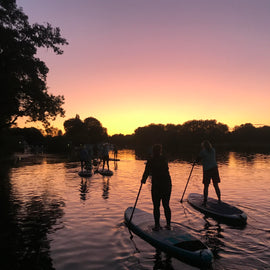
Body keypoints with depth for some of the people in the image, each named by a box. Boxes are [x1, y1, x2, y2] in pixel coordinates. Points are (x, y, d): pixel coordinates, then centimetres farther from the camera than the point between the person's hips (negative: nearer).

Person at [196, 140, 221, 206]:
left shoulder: (202, 152, -11)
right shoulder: (213, 150, 4)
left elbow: (197, 160, -3)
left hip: (207, 170, -4)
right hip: (215, 169, 4)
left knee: (206, 186, 4)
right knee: (216, 185, 14)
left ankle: (205, 202, 3)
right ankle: (219, 200, 21)